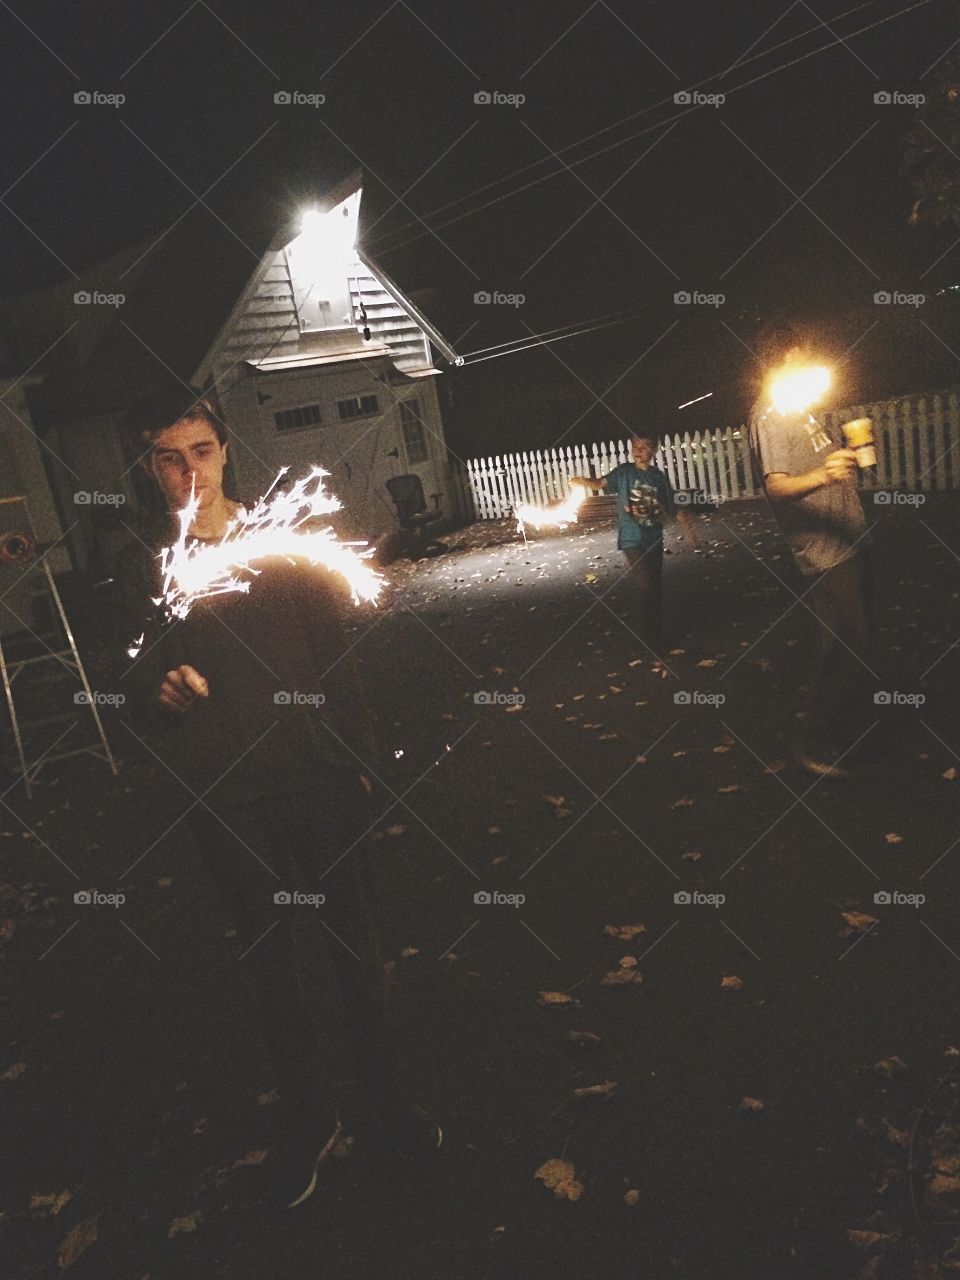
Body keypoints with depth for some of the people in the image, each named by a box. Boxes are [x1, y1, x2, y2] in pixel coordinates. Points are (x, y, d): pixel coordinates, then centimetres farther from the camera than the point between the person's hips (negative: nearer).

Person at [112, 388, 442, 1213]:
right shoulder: (142, 564, 0)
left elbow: (335, 657, 3)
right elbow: (133, 687, 1)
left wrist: (360, 760, 1)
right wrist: (158, 691, -22)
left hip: (322, 782, 1)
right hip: (227, 803, 0)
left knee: (356, 943, 12)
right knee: (270, 962, 12)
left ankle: (386, 1092, 33)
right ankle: (308, 1119, 32)